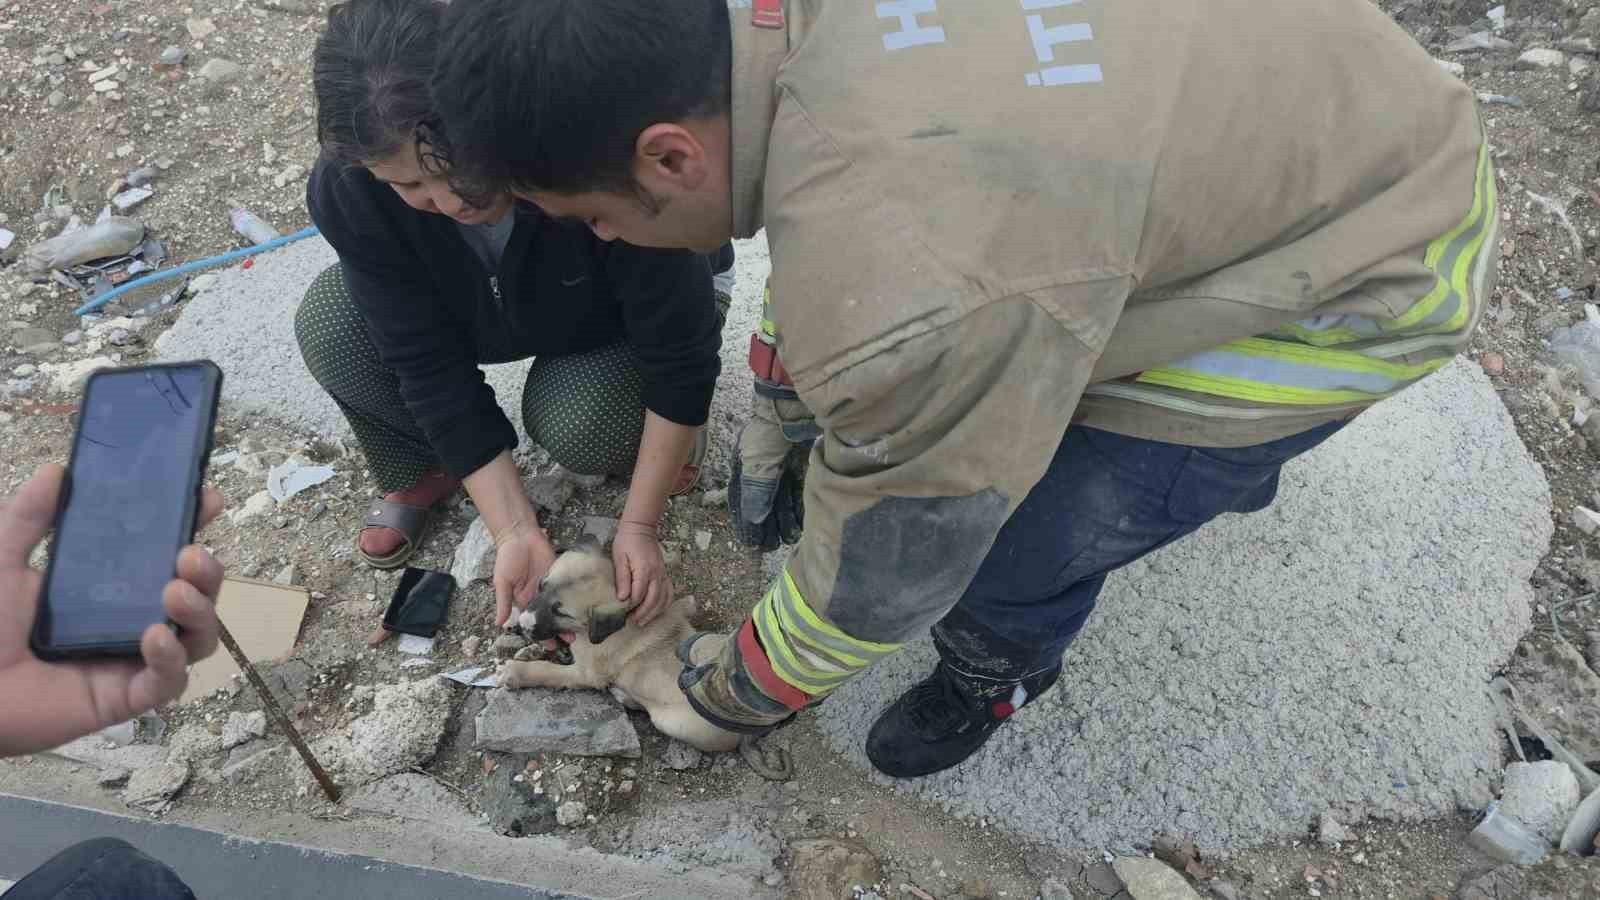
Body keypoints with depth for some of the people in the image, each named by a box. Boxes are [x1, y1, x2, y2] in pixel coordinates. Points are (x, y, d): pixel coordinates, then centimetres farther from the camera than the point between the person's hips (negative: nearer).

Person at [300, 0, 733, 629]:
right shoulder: (346, 192, -29)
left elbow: (681, 353, -31)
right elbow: (431, 364, -23)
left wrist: (640, 526, -28)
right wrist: (516, 533, -28)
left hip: (642, 302, -3)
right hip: (485, 301, 3)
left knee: (570, 423, -32)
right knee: (328, 330, -20)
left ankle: (659, 434, 3)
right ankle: (418, 471, 8)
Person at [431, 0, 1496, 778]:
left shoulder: (907, 292, -41)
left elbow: (883, 564, -22)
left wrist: (744, 687, 0)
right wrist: (776, 424, 20)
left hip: (1370, 258, -7)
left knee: (999, 554, -11)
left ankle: (1001, 667, 26)